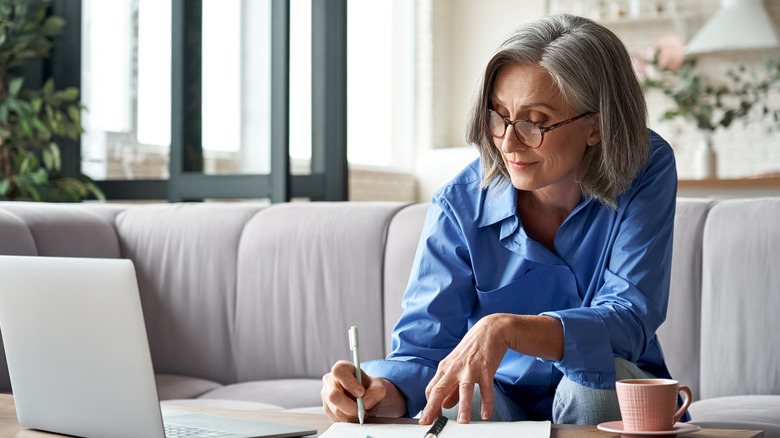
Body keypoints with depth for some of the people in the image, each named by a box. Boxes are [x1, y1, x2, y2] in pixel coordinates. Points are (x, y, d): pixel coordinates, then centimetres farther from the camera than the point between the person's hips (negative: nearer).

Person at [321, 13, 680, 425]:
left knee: (598, 373, -34)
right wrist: (378, 391, -40)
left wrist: (505, 328, -44)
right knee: (453, 408, -34)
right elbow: (422, 349, -15)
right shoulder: (460, 206, -14)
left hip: (613, 404, 1)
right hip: (504, 399, -1)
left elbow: (630, 320, -27)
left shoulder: (647, 172, -17)